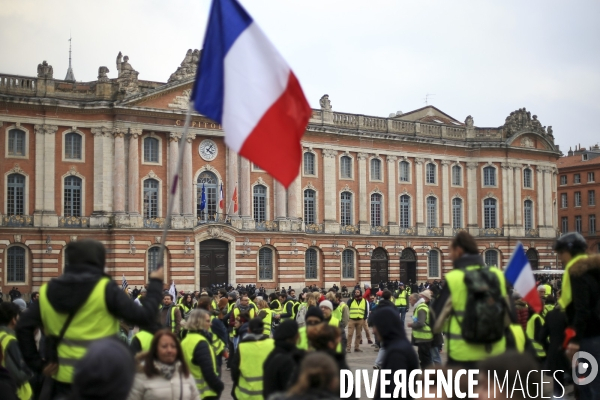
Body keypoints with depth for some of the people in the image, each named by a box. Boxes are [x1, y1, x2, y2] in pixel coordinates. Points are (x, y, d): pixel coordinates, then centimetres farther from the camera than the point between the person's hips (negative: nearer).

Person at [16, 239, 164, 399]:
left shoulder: (48, 291, 2)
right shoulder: (106, 289, -12)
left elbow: (23, 327, 0)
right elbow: (144, 316, -12)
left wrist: (36, 364, 4)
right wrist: (155, 282, 1)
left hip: (63, 378, 4)